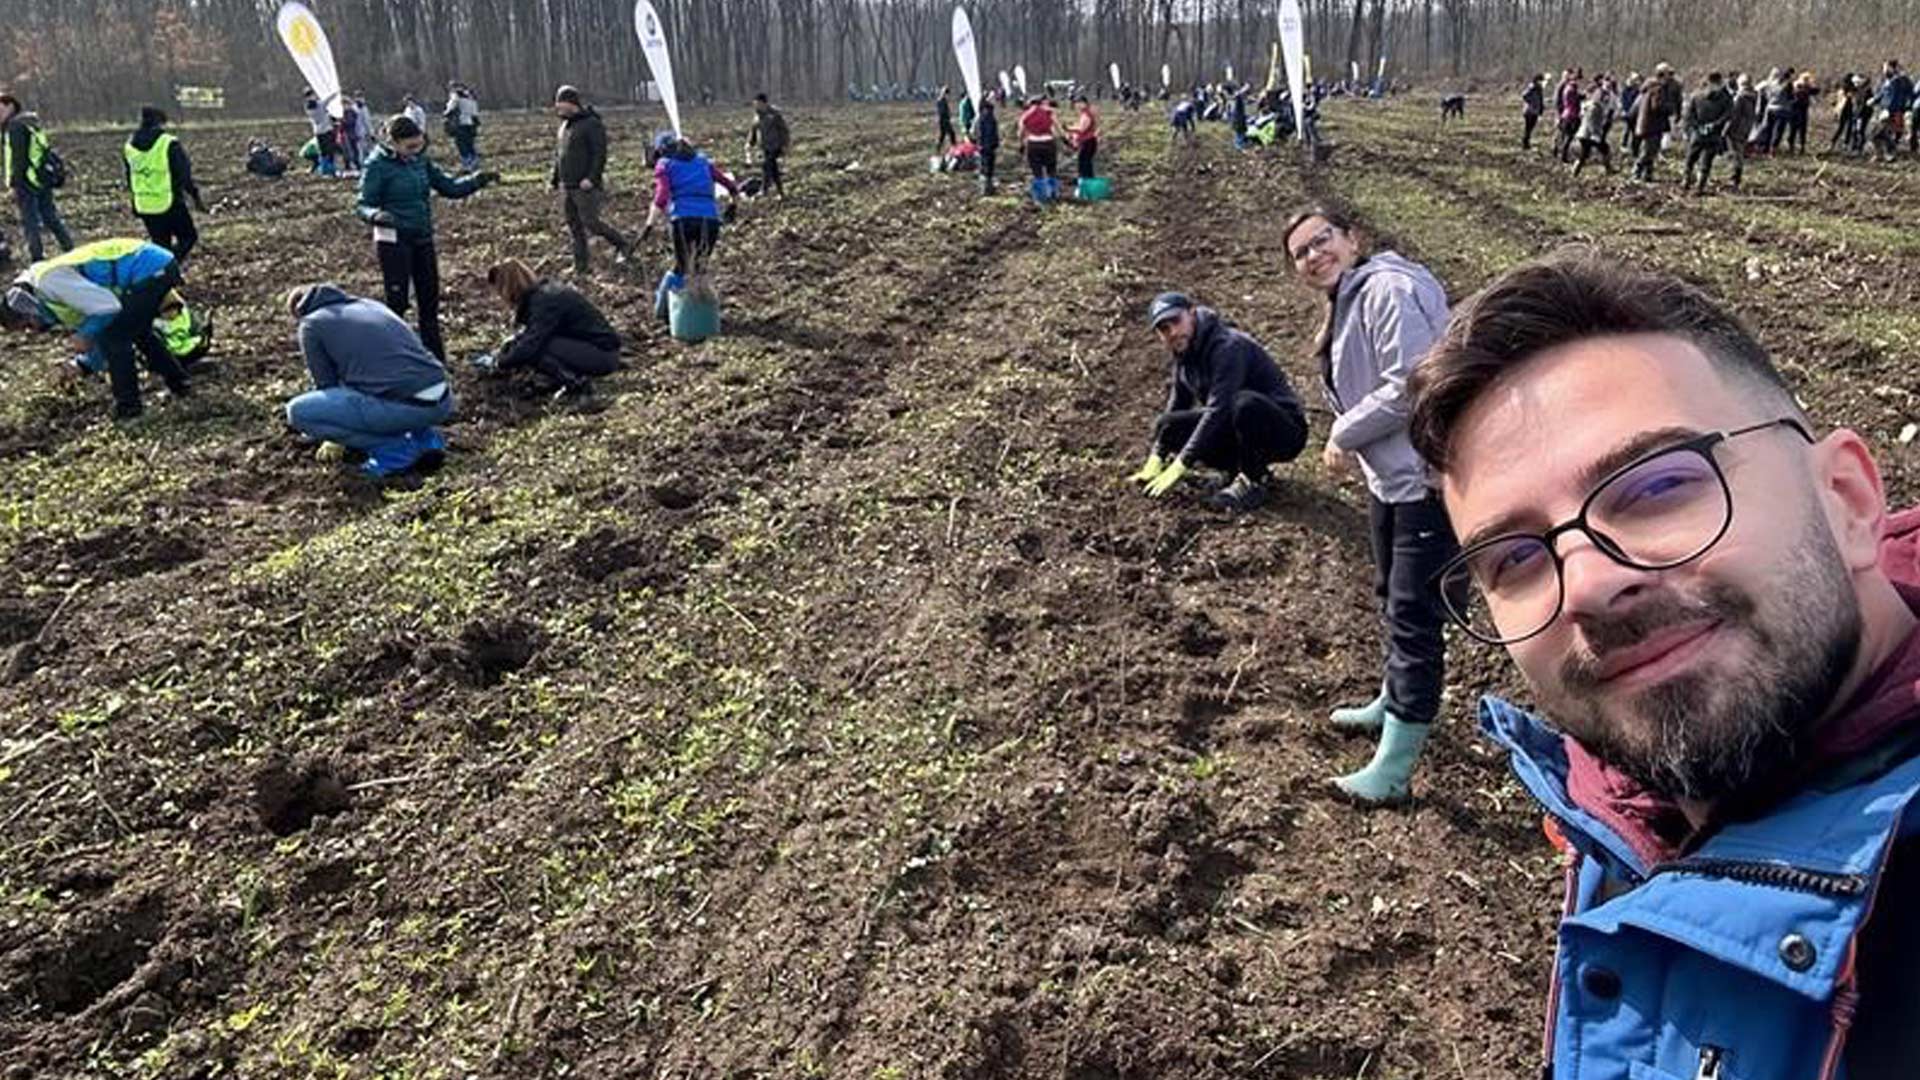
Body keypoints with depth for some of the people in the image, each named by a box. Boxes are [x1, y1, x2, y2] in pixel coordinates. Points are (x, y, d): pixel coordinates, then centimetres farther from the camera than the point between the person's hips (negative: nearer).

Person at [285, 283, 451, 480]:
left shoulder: (311, 325, 10)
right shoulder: (371, 305, 29)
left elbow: (326, 384, 14)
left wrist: (335, 440, 31)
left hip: (404, 406, -7)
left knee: (298, 411, 3)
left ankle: (394, 449, 0)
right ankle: (426, 438, 13)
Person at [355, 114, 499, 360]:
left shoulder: (420, 160, 5)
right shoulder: (378, 165, -12)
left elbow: (450, 187, 10)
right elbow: (362, 205, -11)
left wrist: (478, 180, -5)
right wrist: (376, 215, -34)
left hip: (423, 239, 6)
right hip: (393, 241, -6)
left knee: (430, 300, 11)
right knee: (397, 302, -3)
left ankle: (435, 360, 21)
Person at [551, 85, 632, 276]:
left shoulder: (591, 124, -10)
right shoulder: (565, 125, 16)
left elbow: (600, 154, -16)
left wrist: (591, 178, -23)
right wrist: (556, 180, 18)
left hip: (585, 187, -8)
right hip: (567, 187, 8)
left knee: (590, 222, -9)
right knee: (574, 225, 8)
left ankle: (622, 245, 11)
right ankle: (582, 266, 14)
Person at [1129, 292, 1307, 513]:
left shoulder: (1227, 346, -23)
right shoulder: (1184, 357, 4)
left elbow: (1217, 410, -32)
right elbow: (1174, 409, 8)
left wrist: (1180, 465, -34)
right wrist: (1155, 461, -6)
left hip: (1287, 430, -8)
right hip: (1236, 429, 8)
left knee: (1245, 403, -40)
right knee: (1166, 425, -6)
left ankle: (1253, 482, -17)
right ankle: (1242, 468, 4)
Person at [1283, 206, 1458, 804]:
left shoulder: (1388, 290, -17)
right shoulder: (1345, 305, 15)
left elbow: (1411, 385, -25)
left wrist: (1344, 434, -14)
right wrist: (1349, 440, -2)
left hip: (1430, 475, -11)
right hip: (1391, 475, 11)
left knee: (1413, 613, -6)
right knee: (1392, 596, 25)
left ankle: (1395, 769, 2)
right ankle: (1394, 704, 47)